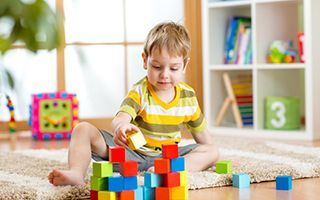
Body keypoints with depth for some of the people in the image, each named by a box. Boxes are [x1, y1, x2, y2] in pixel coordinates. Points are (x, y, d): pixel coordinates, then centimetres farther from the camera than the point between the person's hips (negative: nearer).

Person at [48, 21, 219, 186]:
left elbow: (199, 129, 16)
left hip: (166, 155, 2)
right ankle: (76, 173, -39)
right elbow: (120, 118, -32)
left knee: (212, 152, -20)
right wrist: (120, 126, -56)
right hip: (131, 152, -2)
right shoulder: (139, 93, -13)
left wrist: (207, 158, 17)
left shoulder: (188, 96, 0)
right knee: (83, 130, -18)